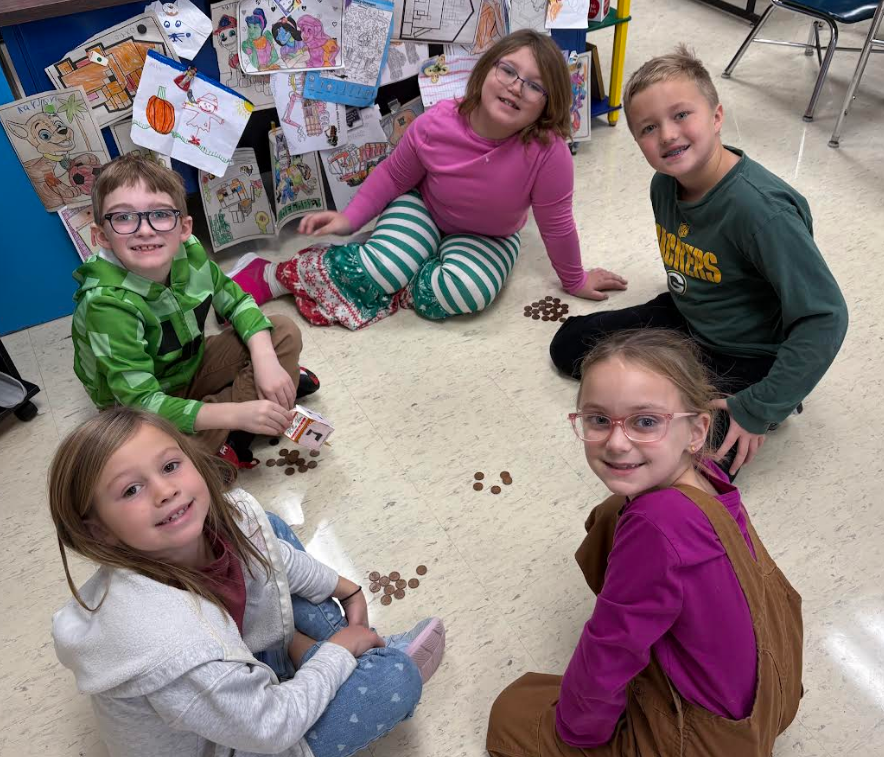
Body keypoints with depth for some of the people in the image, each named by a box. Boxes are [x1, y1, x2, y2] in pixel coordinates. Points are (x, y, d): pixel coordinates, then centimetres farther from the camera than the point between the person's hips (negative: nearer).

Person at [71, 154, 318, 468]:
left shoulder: (188, 251, -18)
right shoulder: (108, 304, -33)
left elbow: (236, 301, -1)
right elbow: (141, 402, -34)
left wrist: (265, 359, -18)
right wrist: (237, 414, -41)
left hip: (192, 366, 5)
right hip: (141, 418, -5)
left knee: (284, 332, -4)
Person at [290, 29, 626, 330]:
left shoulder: (548, 153, -32)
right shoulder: (434, 124, -25)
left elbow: (556, 225, -16)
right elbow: (393, 175, -5)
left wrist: (574, 281, -3)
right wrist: (350, 219, -12)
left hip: (488, 238, 0)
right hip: (423, 208, 0)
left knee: (463, 292, -32)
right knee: (375, 272, -27)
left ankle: (394, 280, -6)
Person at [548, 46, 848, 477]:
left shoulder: (762, 210, -32)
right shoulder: (665, 185, -9)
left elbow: (824, 319, -30)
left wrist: (758, 410, -28)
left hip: (747, 357, -7)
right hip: (685, 322, 7)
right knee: (569, 345, 6)